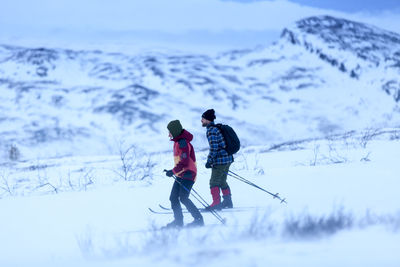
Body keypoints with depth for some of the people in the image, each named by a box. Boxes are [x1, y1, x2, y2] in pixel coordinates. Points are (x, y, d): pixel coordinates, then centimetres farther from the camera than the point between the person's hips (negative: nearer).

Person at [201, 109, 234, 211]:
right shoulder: (217, 128, 16)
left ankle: (216, 203, -8)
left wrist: (209, 161, -17)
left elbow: (214, 148, -20)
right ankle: (228, 202, 23)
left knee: (214, 182, -5)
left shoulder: (211, 130, -13)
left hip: (220, 160, -10)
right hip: (228, 158, 10)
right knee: (222, 181, 19)